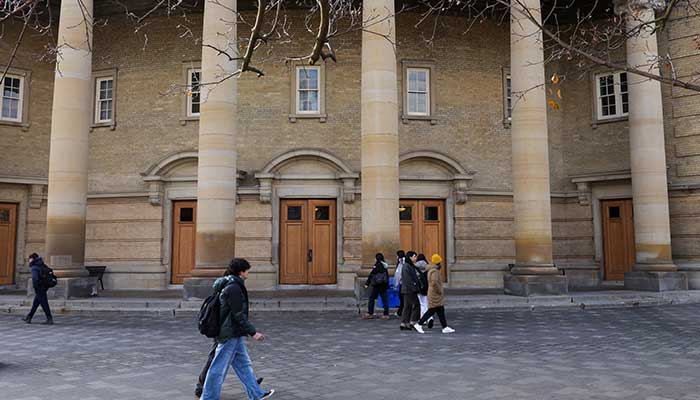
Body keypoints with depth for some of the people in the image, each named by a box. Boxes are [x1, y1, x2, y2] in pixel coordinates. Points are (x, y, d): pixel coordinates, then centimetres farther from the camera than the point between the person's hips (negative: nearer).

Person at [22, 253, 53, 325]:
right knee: (35, 303, 17)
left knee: (44, 304, -5)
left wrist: (35, 288, -13)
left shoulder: (34, 268, -12)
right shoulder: (42, 266, 13)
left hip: (39, 289, -9)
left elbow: (35, 278, -25)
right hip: (44, 288, 9)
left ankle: (50, 319, -4)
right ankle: (28, 318, 26)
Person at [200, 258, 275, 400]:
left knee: (244, 364, 14)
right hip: (230, 335, -11)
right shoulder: (234, 288, -19)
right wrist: (253, 332, -16)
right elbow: (239, 315, -21)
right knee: (219, 368, 0)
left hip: (234, 335, 11)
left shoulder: (229, 286, 13)